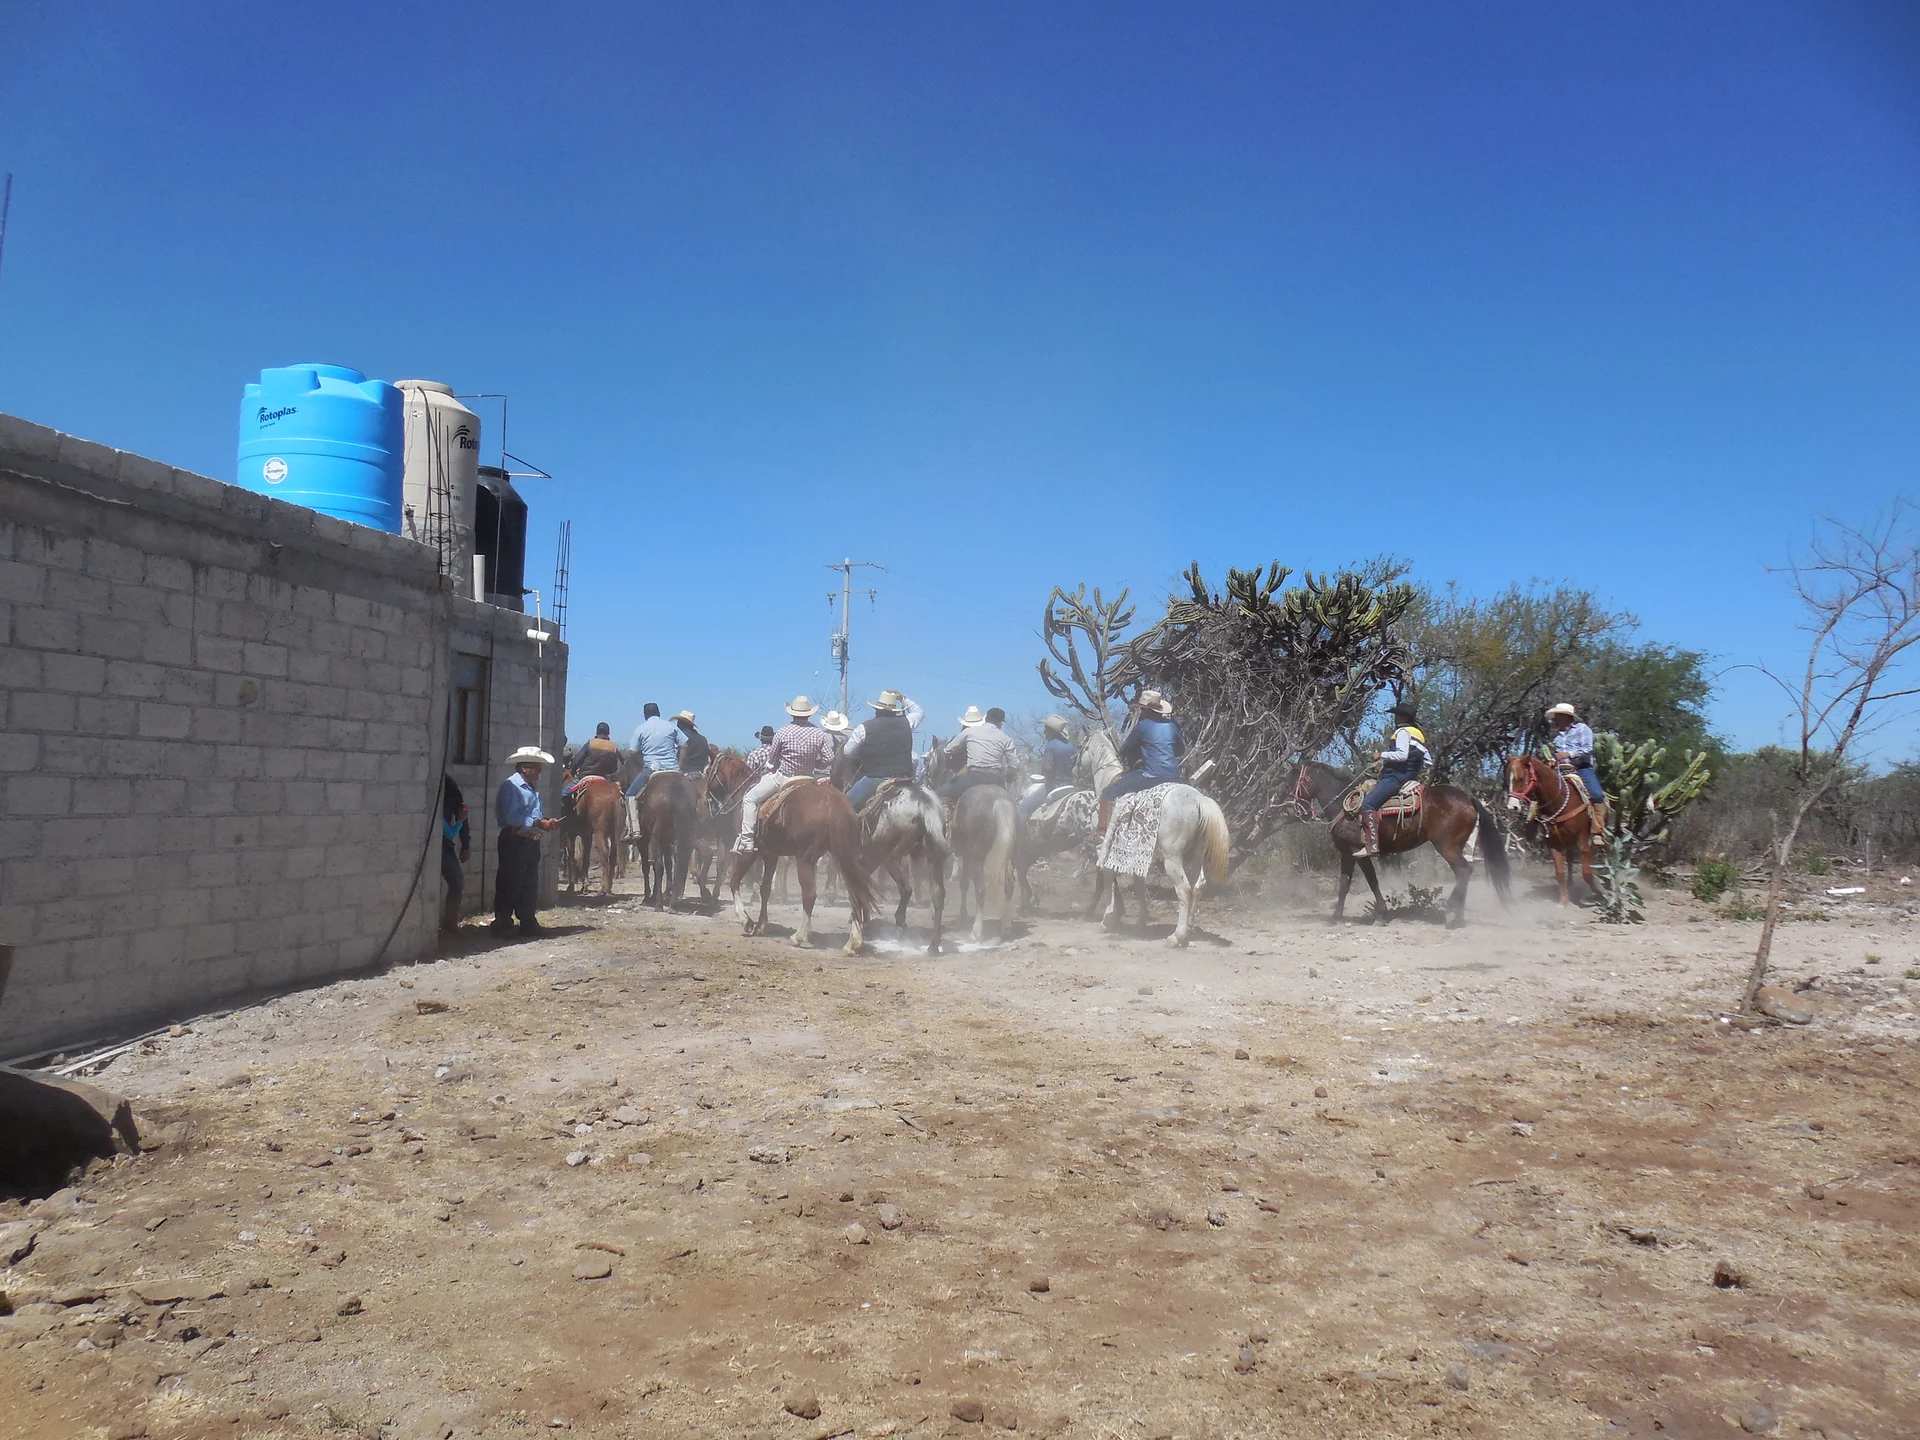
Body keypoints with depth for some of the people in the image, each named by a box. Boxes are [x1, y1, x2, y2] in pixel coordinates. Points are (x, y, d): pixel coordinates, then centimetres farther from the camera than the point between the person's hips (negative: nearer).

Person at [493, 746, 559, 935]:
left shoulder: (533, 787, 15)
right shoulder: (510, 786, -11)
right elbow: (511, 817, -21)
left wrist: (546, 821, 4)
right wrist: (538, 823, -22)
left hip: (531, 841, 9)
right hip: (514, 841, -9)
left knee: (530, 884, 13)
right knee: (510, 884, -4)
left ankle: (528, 923, 20)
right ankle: (502, 923, 2)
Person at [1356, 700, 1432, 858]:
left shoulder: (1403, 732, -7)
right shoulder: (1419, 734, 23)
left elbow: (1402, 755, -22)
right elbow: (1428, 761, 23)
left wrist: (1382, 755, -10)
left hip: (1396, 776, -11)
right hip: (1410, 776, 11)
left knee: (1368, 804, -22)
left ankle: (1371, 845, -35)